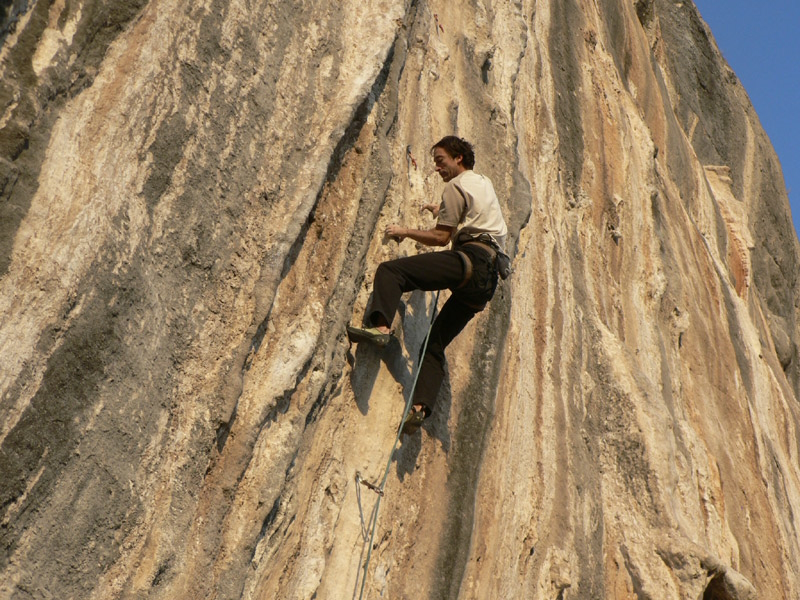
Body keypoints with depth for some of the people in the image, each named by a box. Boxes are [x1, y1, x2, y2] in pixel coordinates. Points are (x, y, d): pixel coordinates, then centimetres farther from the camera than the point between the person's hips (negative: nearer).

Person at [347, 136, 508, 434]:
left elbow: (441, 237, -3)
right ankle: (420, 408, -3)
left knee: (389, 270, -15)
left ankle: (380, 326, -37)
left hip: (469, 259, -9)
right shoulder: (485, 182, 29)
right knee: (436, 342, 8)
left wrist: (405, 232, 8)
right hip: (487, 278, 9)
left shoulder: (456, 186, 2)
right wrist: (443, 213, 52)